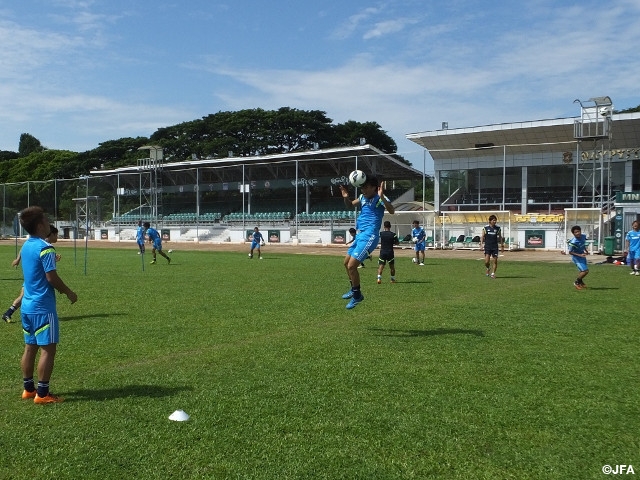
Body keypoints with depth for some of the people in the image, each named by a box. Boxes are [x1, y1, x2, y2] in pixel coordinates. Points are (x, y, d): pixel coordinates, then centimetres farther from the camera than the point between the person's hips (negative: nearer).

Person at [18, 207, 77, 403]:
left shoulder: (26, 246, 11)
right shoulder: (45, 248, -17)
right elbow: (51, 277, -19)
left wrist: (60, 288, 18)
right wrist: (69, 292, -5)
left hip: (27, 305, 9)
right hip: (42, 307, -9)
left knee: (30, 347, 15)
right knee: (48, 349, -3)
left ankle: (28, 388, 23)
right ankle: (42, 393, 0)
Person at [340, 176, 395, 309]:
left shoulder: (379, 198, -14)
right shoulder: (363, 197, 9)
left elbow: (392, 211, -30)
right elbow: (350, 205, 25)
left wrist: (382, 197, -45)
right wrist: (346, 197, 3)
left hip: (369, 237, -9)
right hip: (360, 234, 9)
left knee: (351, 266, -13)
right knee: (346, 262, 19)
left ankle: (357, 295, 6)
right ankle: (354, 290, 37)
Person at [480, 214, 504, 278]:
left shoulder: (498, 228, 4)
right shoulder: (485, 228, 0)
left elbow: (500, 237, 12)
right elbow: (482, 237, 4)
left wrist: (502, 246, 10)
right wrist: (481, 244, -6)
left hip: (495, 247, 2)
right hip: (487, 246, -1)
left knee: (495, 261, -2)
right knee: (486, 261, -9)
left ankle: (493, 273, 11)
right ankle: (488, 269, 22)